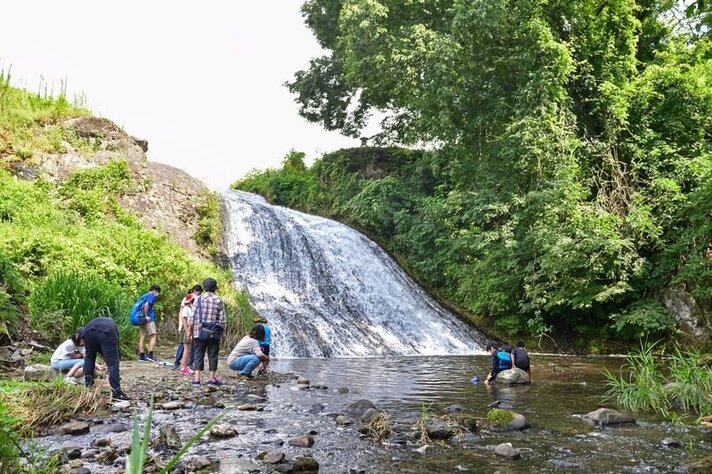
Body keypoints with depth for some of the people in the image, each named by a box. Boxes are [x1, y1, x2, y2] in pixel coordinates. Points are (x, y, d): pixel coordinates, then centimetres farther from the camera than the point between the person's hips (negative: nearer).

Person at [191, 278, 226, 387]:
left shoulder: (199, 299, 0)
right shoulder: (219, 300, -2)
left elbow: (193, 316, 0)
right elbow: (222, 319, -1)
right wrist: (223, 332, 8)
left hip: (200, 331, 1)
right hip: (214, 332, -1)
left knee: (199, 355, 5)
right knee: (213, 355, 8)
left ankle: (196, 379, 2)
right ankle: (212, 378, 11)